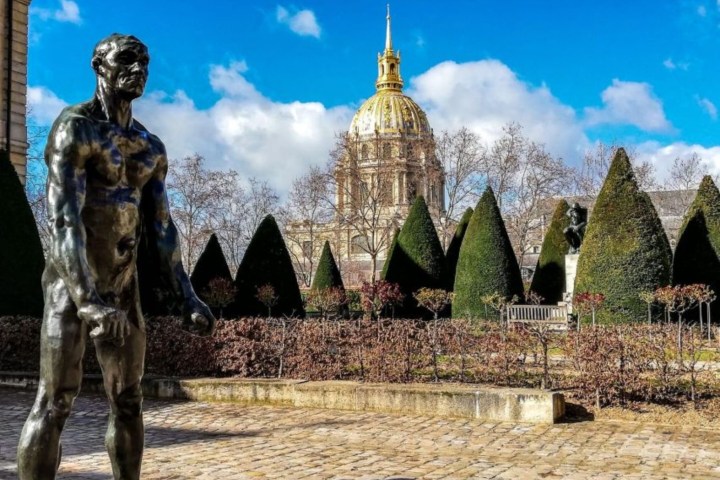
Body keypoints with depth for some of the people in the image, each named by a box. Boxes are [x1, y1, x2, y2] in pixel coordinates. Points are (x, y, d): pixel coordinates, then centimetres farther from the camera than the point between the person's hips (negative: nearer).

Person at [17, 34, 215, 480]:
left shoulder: (151, 147, 11)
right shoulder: (75, 127, -11)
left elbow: (161, 228, 11)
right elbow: (63, 218, -22)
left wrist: (188, 298, 5)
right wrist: (86, 298, -33)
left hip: (124, 285, 7)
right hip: (72, 282, -7)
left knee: (128, 400, 8)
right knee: (55, 402, -8)